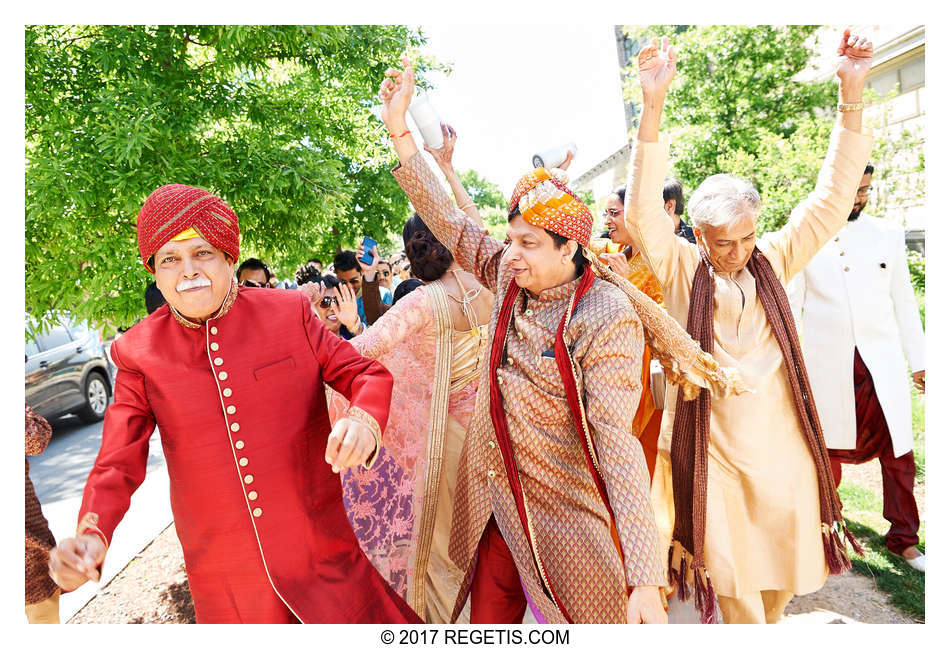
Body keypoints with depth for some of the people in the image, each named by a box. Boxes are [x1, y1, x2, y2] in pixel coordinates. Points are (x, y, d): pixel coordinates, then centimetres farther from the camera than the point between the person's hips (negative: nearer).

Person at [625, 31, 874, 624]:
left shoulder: (774, 261, 2)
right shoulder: (681, 270, -7)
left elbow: (832, 200, -3)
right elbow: (643, 213, -21)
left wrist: (852, 97, -12)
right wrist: (653, 106, -32)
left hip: (779, 442, 3)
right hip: (711, 446, -3)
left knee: (782, 574, 18)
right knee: (733, 582, 7)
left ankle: (769, 623, 45)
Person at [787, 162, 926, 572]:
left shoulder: (888, 235, 7)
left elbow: (904, 303, 10)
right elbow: (789, 304, 4)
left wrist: (919, 361, 8)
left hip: (882, 363, 2)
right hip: (827, 367, -1)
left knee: (898, 453, 4)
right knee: (828, 450, 11)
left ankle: (902, 538, 22)